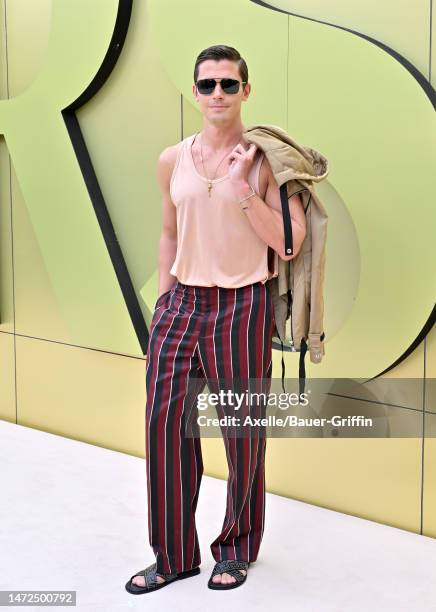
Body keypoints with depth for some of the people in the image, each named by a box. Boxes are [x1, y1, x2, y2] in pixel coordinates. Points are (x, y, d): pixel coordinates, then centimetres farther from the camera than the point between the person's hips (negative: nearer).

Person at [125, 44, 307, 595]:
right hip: (181, 302, 4)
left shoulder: (265, 157, -4)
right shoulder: (173, 160, 7)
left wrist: (242, 187, -17)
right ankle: (173, 555, 16)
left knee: (241, 431, 5)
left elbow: (289, 243, -10)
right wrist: (163, 301, 15)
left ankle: (236, 550, 26)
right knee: (165, 421, 1)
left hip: (243, 307, -3)